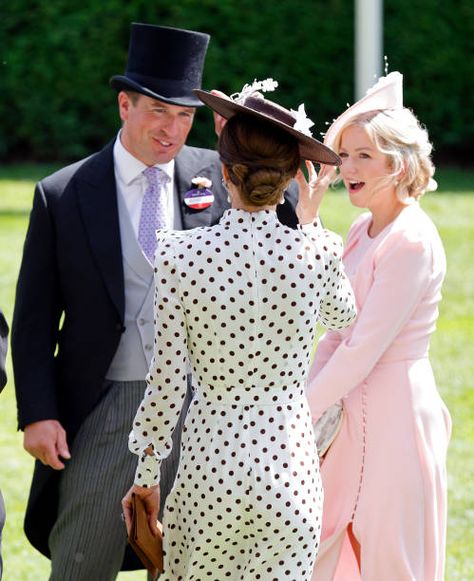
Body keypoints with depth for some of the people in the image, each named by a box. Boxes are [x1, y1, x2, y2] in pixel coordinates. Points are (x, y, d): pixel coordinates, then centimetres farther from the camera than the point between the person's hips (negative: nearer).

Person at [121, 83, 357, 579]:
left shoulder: (179, 255, -11)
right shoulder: (319, 251, -9)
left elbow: (165, 384, -6)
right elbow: (341, 315, 16)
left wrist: (145, 477, 6)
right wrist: (309, 224, 24)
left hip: (208, 463, -1)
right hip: (290, 465, 1)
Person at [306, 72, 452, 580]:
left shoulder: (411, 242, -18)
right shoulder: (362, 232, 9)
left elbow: (362, 351, -20)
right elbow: (334, 334, 10)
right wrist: (314, 412, -1)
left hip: (394, 415, -9)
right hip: (351, 412, 9)